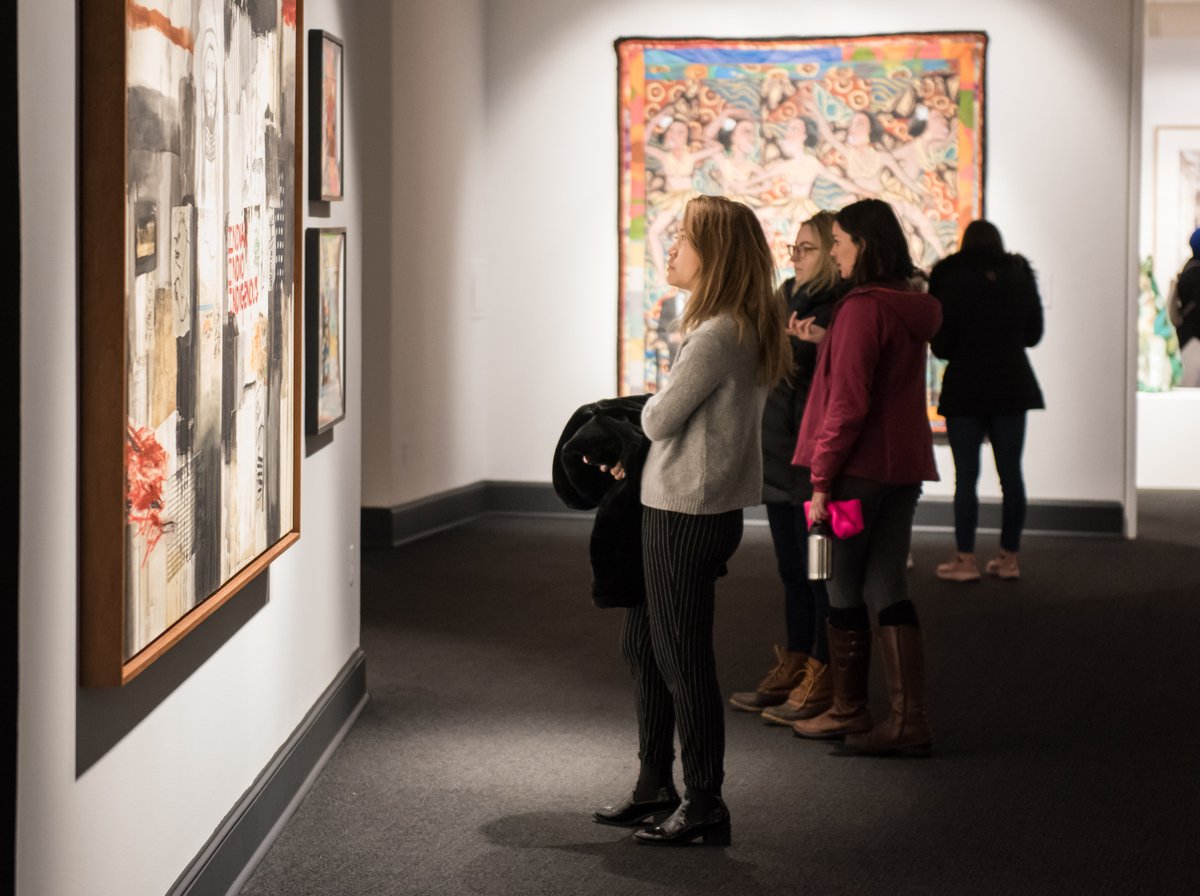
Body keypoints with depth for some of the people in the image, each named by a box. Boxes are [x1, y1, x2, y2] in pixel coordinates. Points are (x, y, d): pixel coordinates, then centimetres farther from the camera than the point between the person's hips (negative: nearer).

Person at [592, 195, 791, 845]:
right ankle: (655, 785, 29)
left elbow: (659, 419, -14)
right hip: (674, 506, 10)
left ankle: (705, 805, 12)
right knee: (642, 645, 18)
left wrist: (639, 417, 8)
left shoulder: (716, 337, -21)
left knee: (682, 658, 1)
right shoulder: (745, 330, 9)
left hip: (688, 516, -10)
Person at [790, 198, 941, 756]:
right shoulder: (913, 307, 11)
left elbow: (848, 402, -19)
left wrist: (821, 477, -15)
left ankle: (848, 711, 16)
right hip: (905, 464, 8)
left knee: (843, 589, 6)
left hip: (859, 465, -8)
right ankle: (909, 720, 6)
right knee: (889, 590, 10)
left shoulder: (862, 308, -15)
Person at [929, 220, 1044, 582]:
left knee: (966, 475, 1)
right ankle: (1009, 557, 11)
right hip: (1012, 386, 3)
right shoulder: (1020, 277, 2)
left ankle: (965, 560, 2)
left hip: (965, 388, -3)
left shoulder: (953, 281, -9)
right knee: (1010, 473, 7)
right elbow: (1033, 334, 10)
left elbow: (940, 345, -9)